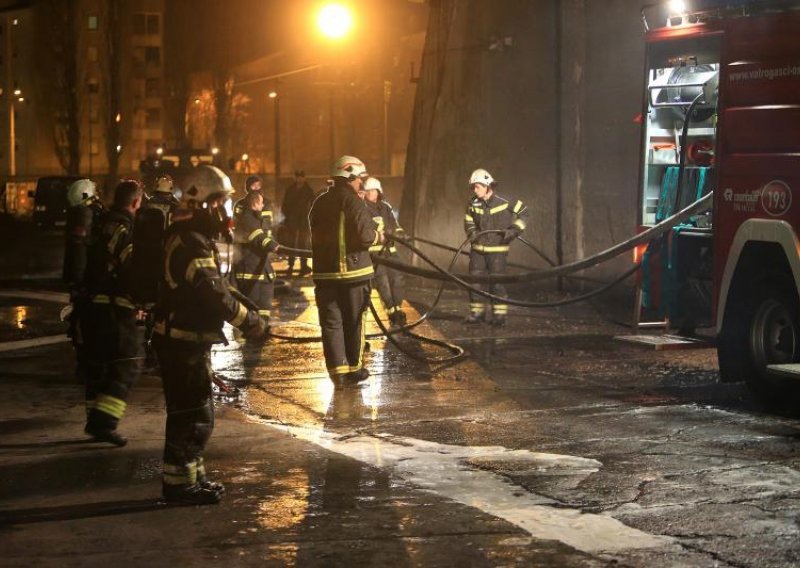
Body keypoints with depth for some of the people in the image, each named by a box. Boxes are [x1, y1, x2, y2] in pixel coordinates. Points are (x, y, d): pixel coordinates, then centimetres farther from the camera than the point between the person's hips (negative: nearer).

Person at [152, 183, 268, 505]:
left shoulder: (193, 238, 13)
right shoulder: (192, 243, -21)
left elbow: (213, 289, 16)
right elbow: (215, 293, -27)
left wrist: (245, 318, 9)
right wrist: (249, 322, -20)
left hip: (188, 339, 11)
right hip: (183, 342, -11)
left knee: (192, 414, 18)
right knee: (193, 416, -4)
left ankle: (192, 476, 27)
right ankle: (179, 484, 2)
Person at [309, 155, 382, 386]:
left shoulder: (319, 203, 8)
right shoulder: (353, 202, -12)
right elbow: (365, 236, -19)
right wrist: (378, 236, 0)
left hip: (324, 271, 4)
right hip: (353, 271, -4)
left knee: (331, 322, 5)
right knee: (354, 321, 9)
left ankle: (338, 371, 1)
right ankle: (354, 368, 17)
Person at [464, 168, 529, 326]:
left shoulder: (504, 203, -11)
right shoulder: (473, 204, 1)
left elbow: (523, 211, 0)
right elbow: (468, 223, 17)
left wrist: (515, 229, -10)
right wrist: (473, 233, -2)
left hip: (497, 249, -4)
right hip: (478, 249, 4)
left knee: (497, 282, -4)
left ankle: (499, 314, 4)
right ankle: (476, 312, 16)